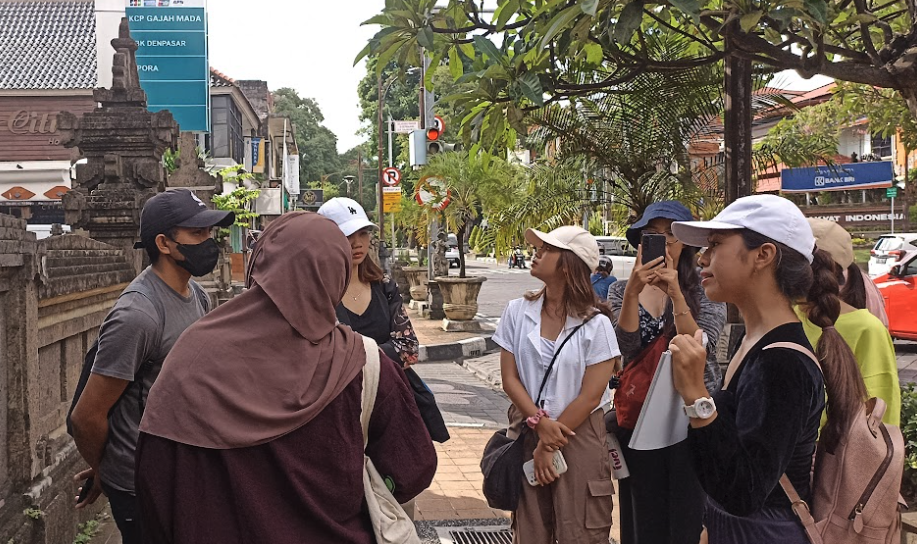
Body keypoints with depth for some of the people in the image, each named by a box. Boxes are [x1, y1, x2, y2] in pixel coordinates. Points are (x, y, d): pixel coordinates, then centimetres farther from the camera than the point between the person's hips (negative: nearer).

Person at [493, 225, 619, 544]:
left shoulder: (595, 324, -10)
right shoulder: (518, 312, -1)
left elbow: (590, 397, -11)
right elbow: (510, 379, 0)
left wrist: (549, 447, -9)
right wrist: (540, 423, -13)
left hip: (578, 436, -3)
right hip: (528, 432, 3)